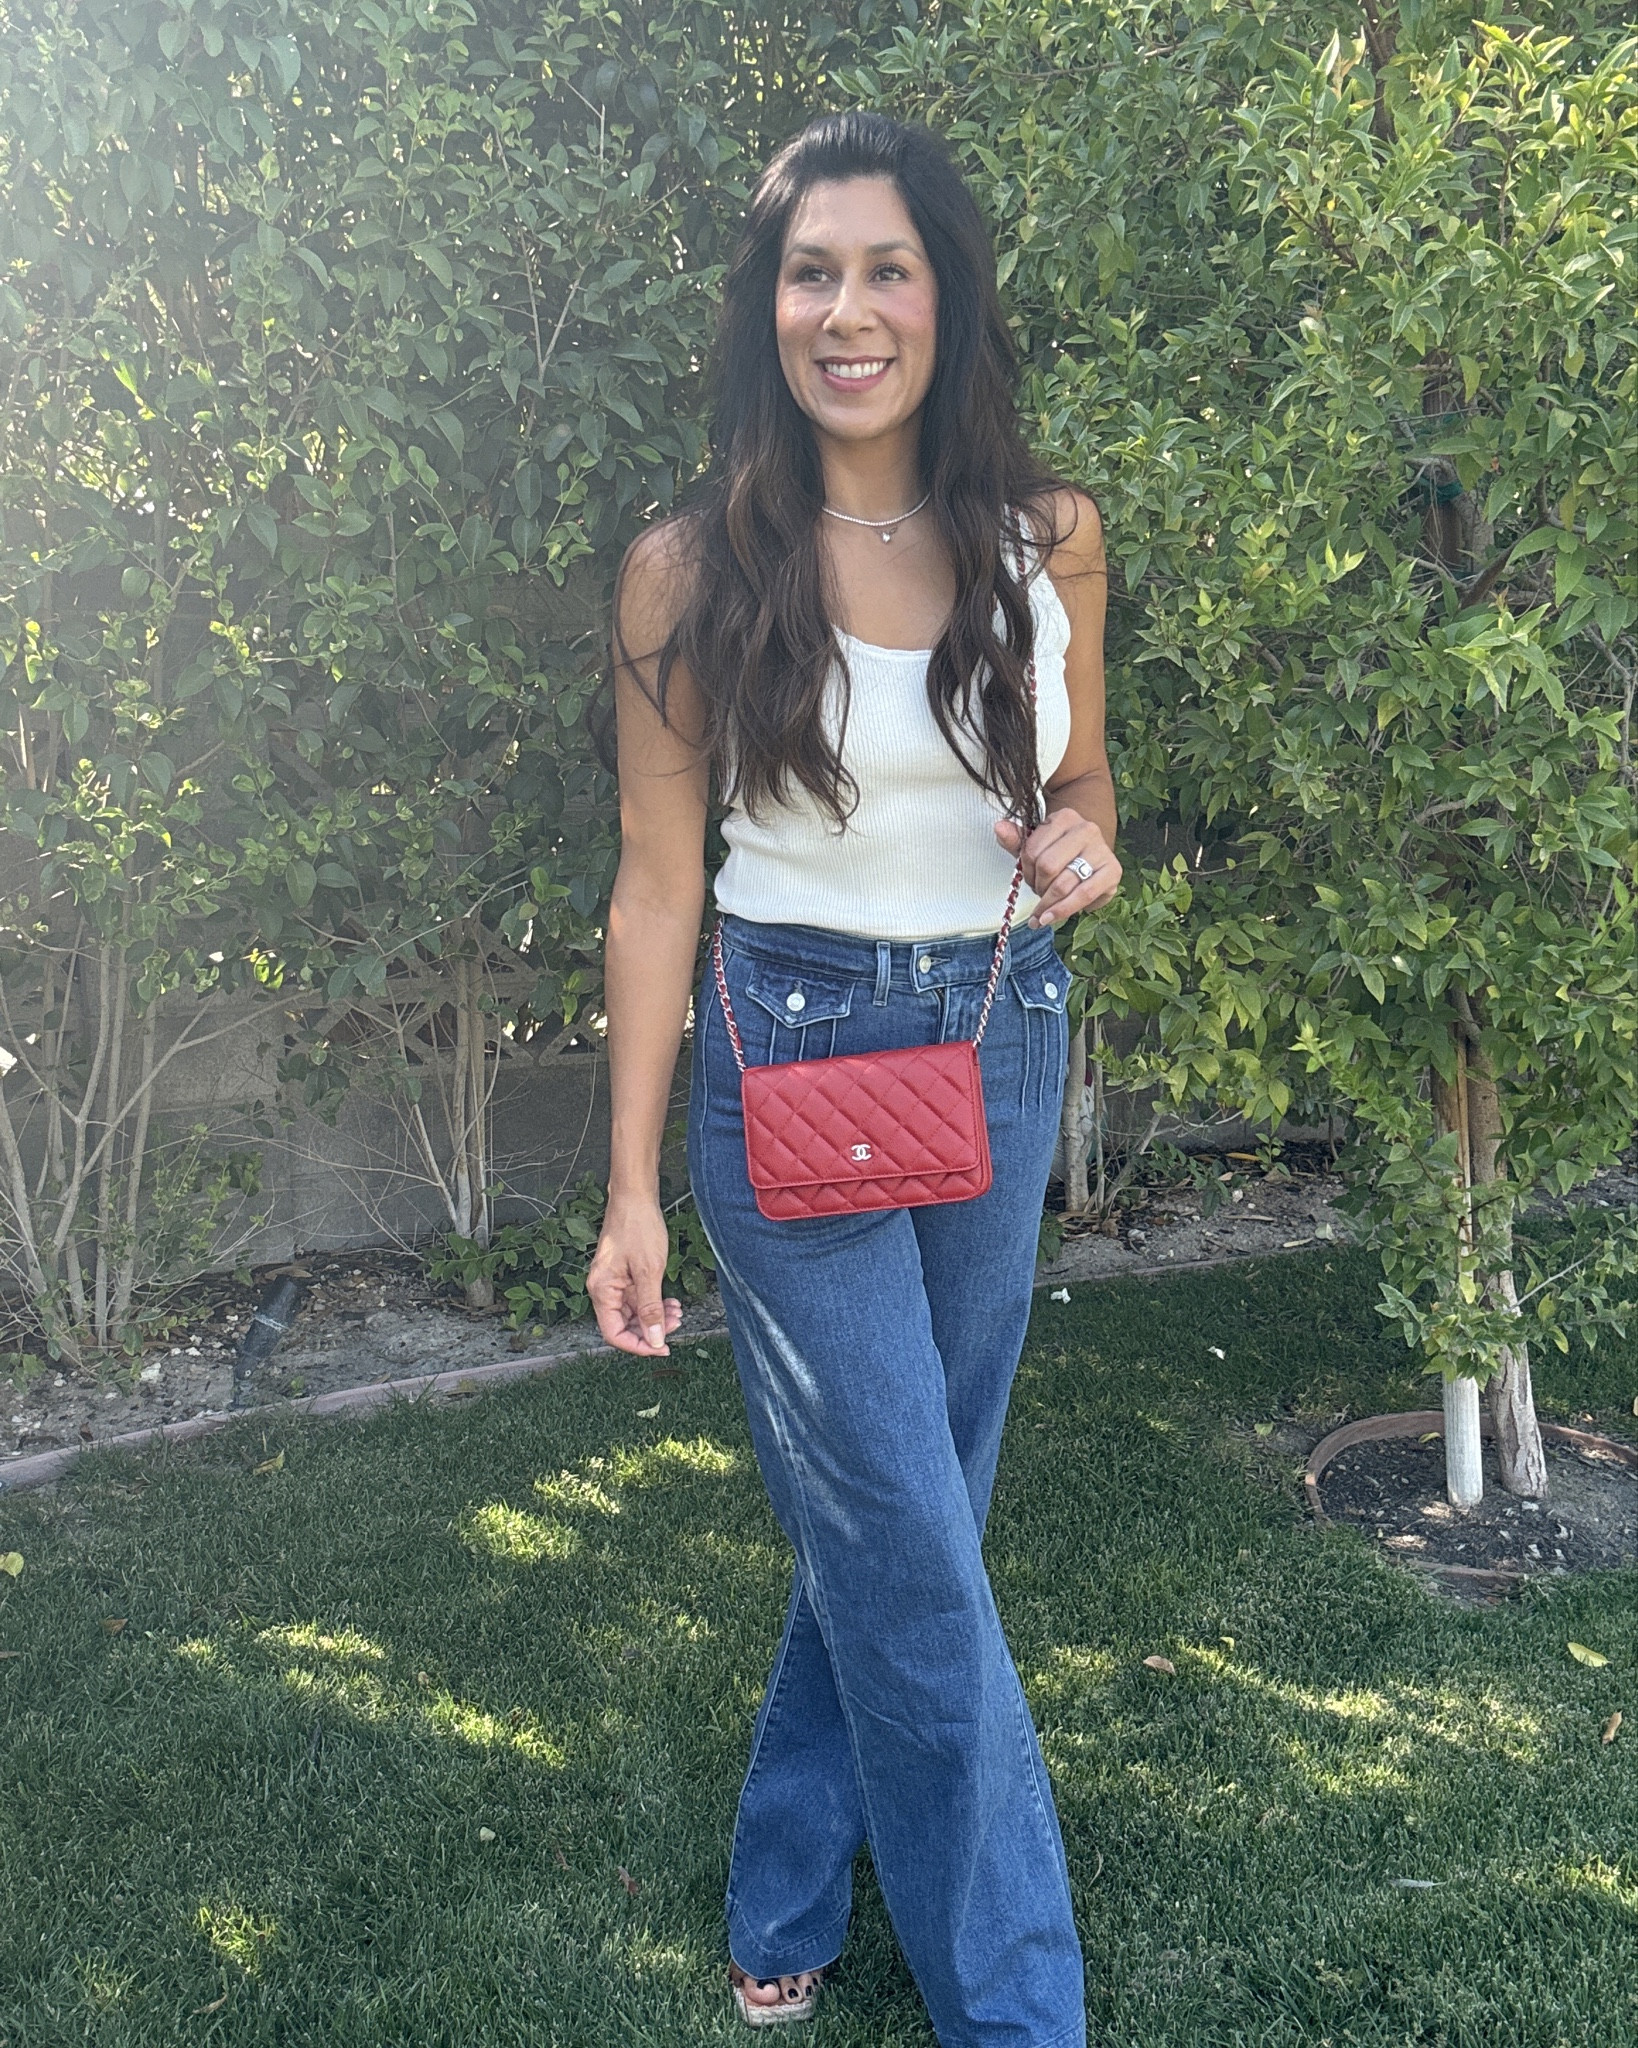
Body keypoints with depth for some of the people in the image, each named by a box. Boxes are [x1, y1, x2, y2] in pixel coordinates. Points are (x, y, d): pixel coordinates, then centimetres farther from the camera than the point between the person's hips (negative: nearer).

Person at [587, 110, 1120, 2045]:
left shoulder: (1049, 536, 0)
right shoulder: (693, 569, -9)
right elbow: (658, 886, -5)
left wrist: (1084, 843, -11)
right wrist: (634, 1191, -7)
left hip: (1003, 1050, 4)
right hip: (793, 1055, -4)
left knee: (886, 1522, 15)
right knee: (915, 1563, 0)